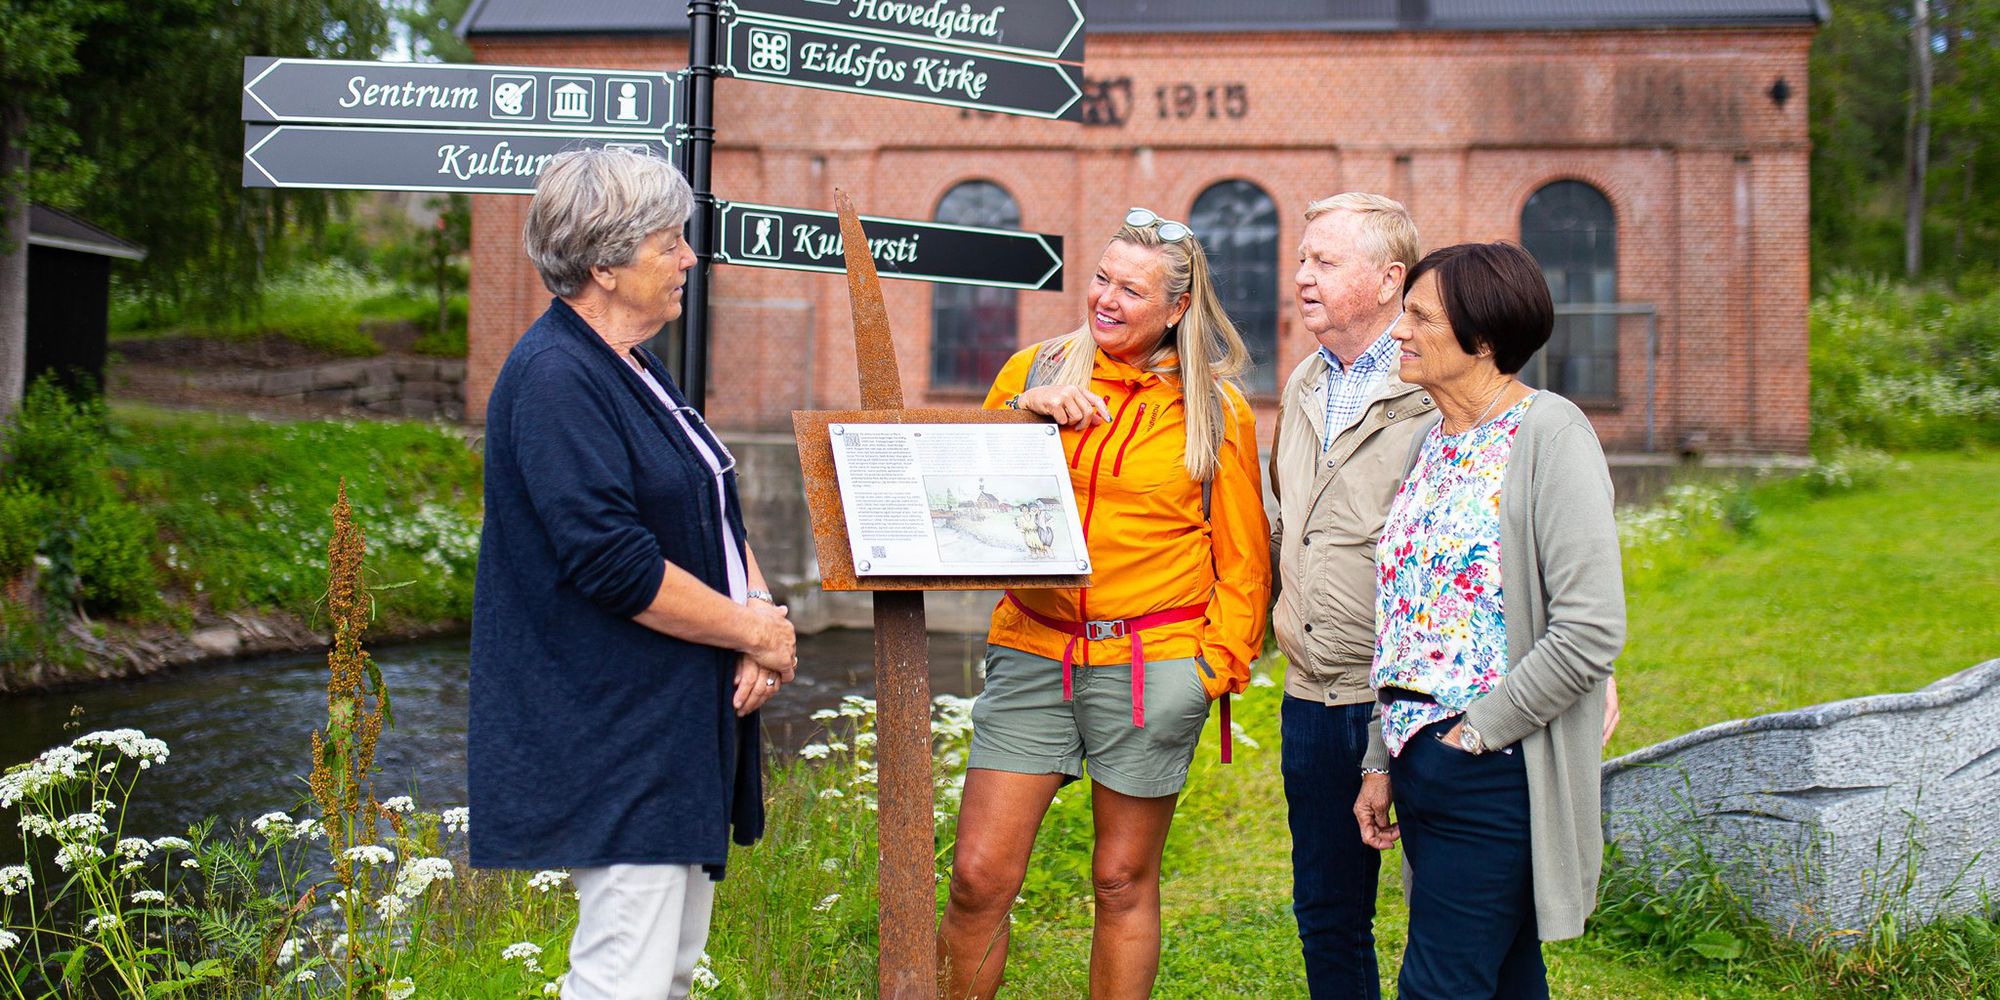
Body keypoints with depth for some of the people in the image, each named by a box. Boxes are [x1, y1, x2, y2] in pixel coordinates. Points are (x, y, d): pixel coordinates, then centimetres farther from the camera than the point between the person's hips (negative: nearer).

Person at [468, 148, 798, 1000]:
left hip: (681, 724, 10)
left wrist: (759, 606, 0)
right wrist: (753, 629, -12)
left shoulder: (636, 369, 15)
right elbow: (615, 564, -23)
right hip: (614, 734, -10)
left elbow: (714, 516, 19)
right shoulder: (555, 379, -17)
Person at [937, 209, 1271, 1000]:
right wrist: (1023, 416, -6)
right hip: (1033, 651, 2)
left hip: (1152, 663, -1)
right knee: (979, 876, -2)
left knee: (1124, 881, 8)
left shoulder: (1217, 410, 3)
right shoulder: (1035, 372, 8)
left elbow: (1243, 560, 7)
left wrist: (1220, 665, -2)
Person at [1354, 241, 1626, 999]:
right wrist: (1381, 764, 14)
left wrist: (1475, 731, -14)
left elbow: (1591, 631, -19)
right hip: (1418, 755, 8)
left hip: (1495, 771, -8)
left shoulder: (1550, 434, -11)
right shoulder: (1436, 441, 13)